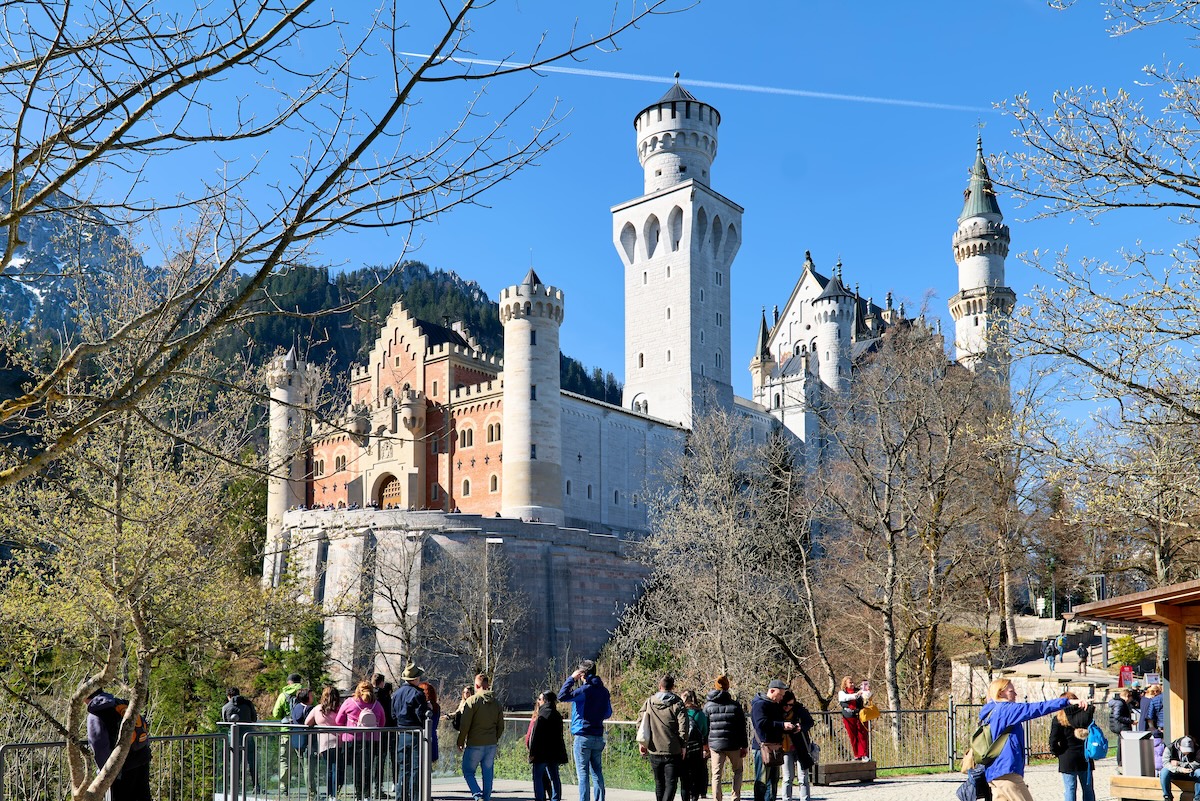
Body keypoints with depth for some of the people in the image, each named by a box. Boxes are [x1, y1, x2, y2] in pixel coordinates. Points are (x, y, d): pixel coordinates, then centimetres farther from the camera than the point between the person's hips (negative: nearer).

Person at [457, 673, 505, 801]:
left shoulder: (472, 701, -8)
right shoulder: (496, 703, 9)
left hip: (474, 745, -5)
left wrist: (460, 742, 0)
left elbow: (464, 725, -11)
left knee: (468, 771, 5)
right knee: (488, 774, 11)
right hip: (491, 745, 5)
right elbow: (501, 726, 12)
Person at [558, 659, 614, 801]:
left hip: (583, 736, -6)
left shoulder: (585, 690, -13)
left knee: (583, 773, -3)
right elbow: (608, 713, 16)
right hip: (598, 736, 7)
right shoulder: (604, 690, 9)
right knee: (597, 772, 11)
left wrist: (571, 679, -11)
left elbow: (562, 696, -20)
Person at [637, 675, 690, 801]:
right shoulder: (677, 703, -5)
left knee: (659, 783, 16)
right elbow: (683, 726, -11)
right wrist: (683, 745, -3)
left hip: (654, 750, 3)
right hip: (673, 751, -3)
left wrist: (642, 743, 10)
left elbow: (640, 722, 4)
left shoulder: (649, 702, 4)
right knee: (671, 783, -2)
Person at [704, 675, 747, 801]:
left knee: (716, 775, 6)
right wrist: (744, 746, 4)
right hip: (733, 745, 0)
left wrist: (705, 744, 12)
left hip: (715, 745, 0)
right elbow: (742, 728, -1)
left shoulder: (708, 705, 0)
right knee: (737, 771, 18)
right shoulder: (735, 705, -2)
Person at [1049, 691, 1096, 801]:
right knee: (1088, 789, 13)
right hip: (1085, 758, 2)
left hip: (1067, 759, -2)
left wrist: (1058, 752, 3)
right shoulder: (1085, 715, -4)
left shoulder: (1058, 719, -8)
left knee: (1070, 790, 4)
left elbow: (1053, 741, -12)